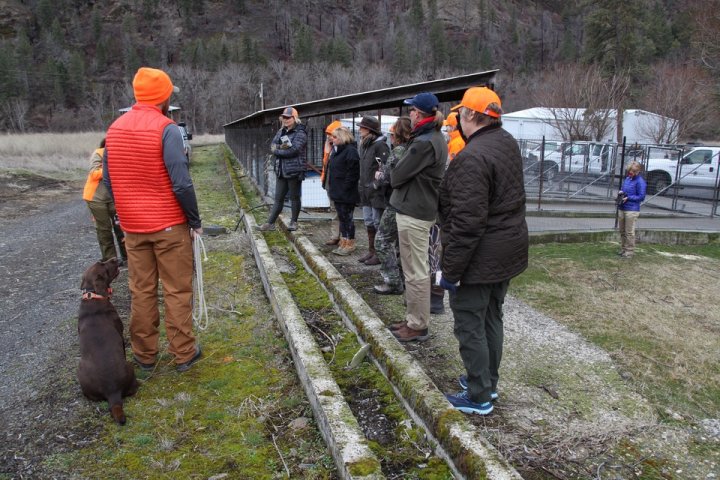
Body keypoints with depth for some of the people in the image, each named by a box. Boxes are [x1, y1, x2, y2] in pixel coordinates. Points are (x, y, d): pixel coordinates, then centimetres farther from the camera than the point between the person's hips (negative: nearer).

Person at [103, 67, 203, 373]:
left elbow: (108, 181, 10)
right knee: (177, 291, 5)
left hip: (132, 226, 5)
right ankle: (183, 354, 13)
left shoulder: (115, 128, 5)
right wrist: (195, 221, -9)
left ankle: (144, 355, 22)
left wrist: (129, 213, 17)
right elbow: (181, 183, -20)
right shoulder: (166, 128, -15)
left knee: (141, 291, 13)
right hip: (170, 225, -5)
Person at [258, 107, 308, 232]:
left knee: (294, 197, 6)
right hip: (281, 171, 6)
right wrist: (282, 147, -16)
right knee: (278, 198, 9)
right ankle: (270, 223, 12)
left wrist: (277, 151, -10)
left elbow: (294, 150, -21)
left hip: (294, 171, -6)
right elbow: (272, 146, 5)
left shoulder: (300, 133, -9)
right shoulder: (281, 132, 14)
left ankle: (294, 222, 18)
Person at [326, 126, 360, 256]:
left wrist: (345, 189, -22)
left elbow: (352, 173, -21)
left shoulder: (350, 151, -15)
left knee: (346, 218, -2)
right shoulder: (337, 150, 16)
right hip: (338, 193, 10)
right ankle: (343, 242, 24)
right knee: (341, 217, 15)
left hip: (346, 194, -10)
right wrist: (332, 189, 16)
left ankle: (349, 245, 6)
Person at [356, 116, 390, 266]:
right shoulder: (364, 145, 14)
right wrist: (362, 186, 16)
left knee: (378, 222, 0)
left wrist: (377, 186, -21)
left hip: (377, 191, -9)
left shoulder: (380, 145, -14)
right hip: (366, 191, 9)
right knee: (368, 222, 15)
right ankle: (371, 251, 25)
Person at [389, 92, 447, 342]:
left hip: (413, 212, -10)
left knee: (415, 272, -2)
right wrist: (398, 177, 0)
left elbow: (397, 175, -14)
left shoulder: (424, 143, -19)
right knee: (418, 269, 16)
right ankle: (414, 319, 27)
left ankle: (418, 326, 8)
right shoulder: (436, 139, 13)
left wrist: (393, 178, 5)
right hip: (423, 208, 10)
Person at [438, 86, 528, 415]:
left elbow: (467, 223, -26)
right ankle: (488, 382, 35)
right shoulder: (508, 144, 7)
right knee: (492, 318, 20)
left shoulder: (473, 157, -24)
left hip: (480, 257, -9)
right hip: (508, 251, 9)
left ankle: (479, 397, 15)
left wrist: (451, 270, -20)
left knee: (470, 326, 4)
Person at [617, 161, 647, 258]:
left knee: (629, 232, -2)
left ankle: (630, 251, 6)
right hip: (622, 208, 8)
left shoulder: (640, 182, -11)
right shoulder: (627, 178, 12)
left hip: (632, 210, -8)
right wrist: (621, 192, 2)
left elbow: (641, 197, -12)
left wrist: (628, 198, -18)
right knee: (622, 231, 15)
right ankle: (623, 249, 26)